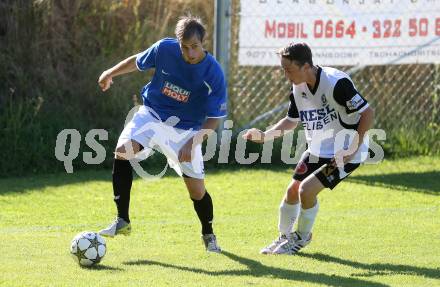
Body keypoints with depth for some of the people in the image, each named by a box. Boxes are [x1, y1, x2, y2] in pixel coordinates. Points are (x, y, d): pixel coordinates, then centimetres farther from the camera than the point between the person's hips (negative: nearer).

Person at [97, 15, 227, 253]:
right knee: (123, 150, -27)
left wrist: (193, 142, -27)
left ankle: (208, 235, 30)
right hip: (152, 115, 1)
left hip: (185, 130, -1)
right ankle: (122, 221, -20)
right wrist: (110, 73, 16)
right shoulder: (164, 49, -16)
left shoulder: (214, 73, -20)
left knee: (197, 190, -2)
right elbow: (138, 61, 7)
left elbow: (214, 118, -14)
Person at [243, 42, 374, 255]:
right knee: (292, 190, 6)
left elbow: (367, 113, -24)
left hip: (345, 153, -8)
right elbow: (291, 120, 13)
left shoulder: (336, 83, -28)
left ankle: (302, 238, 8)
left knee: (307, 189, -17)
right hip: (317, 150, 8)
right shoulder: (298, 87, -3)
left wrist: (353, 149, -25)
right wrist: (265, 135, -3)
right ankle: (284, 237, 29)